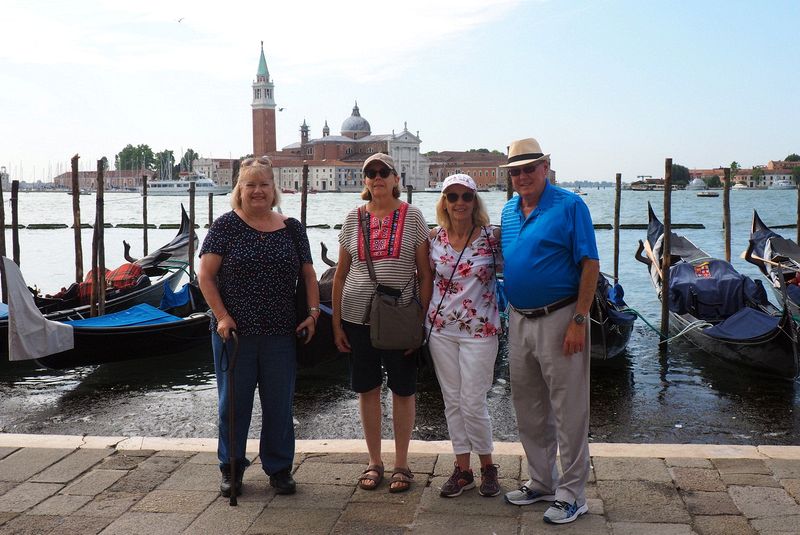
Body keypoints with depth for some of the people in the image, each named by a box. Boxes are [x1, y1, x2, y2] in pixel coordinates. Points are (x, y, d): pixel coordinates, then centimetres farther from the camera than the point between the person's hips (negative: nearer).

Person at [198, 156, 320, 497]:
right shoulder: (226, 226, -2)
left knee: (279, 403, 10)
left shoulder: (292, 229, 7)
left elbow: (308, 275, 10)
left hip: (280, 334, 2)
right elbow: (206, 276, -5)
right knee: (234, 402, 9)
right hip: (234, 332, -2)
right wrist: (222, 316, -12)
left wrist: (313, 312, -2)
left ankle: (279, 468, 25)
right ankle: (231, 468, 26)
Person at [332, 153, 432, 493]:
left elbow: (425, 274, -2)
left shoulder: (412, 217, -2)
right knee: (368, 389, 10)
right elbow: (341, 274, 8)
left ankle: (401, 463, 21)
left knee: (403, 391, 7)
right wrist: (336, 323, 4)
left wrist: (421, 319, -8)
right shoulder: (353, 219, 4)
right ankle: (374, 462, 24)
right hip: (358, 317, 2)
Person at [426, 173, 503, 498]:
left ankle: (487, 466, 20)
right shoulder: (434, 239, 2)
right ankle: (462, 470, 22)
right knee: (452, 401, 10)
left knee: (473, 403, -2)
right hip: (441, 328, 4)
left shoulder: (491, 237, -8)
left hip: (479, 330, -4)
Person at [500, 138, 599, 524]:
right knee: (528, 409, 15)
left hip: (558, 318, -7)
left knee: (568, 411, 1)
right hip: (519, 319, 7)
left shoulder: (569, 206, -10)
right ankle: (542, 481, 31)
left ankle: (571, 495, 12)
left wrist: (578, 321, -19)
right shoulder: (508, 210, 11)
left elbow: (590, 266, -13)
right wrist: (508, 314, 10)